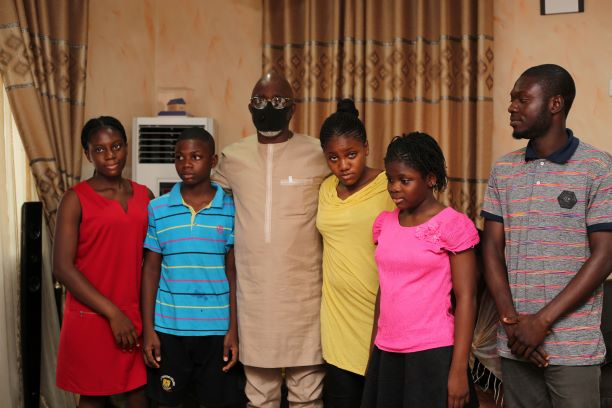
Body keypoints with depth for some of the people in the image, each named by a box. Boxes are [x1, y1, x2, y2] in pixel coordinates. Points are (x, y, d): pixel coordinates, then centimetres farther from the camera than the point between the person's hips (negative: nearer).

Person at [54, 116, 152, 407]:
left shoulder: (145, 196, 8)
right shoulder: (76, 199, -5)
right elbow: (63, 268, -11)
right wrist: (112, 312, -14)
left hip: (136, 318, 4)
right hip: (91, 317, -4)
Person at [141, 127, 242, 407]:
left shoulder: (231, 210, -1)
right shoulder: (157, 209, 0)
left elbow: (234, 272, 1)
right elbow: (150, 270, 3)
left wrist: (234, 329, -3)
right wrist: (148, 329, 0)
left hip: (217, 328, 0)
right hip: (168, 327, 1)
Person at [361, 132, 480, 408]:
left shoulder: (452, 224, -9)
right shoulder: (384, 223, 6)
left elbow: (466, 299, -11)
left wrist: (458, 369, -14)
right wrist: (373, 351, 13)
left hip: (433, 353, -5)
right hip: (387, 353, 5)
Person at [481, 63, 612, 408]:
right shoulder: (503, 171, 8)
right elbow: (492, 249, 6)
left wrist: (542, 321, -12)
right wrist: (511, 320, -6)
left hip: (573, 346, -4)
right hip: (515, 342, 4)